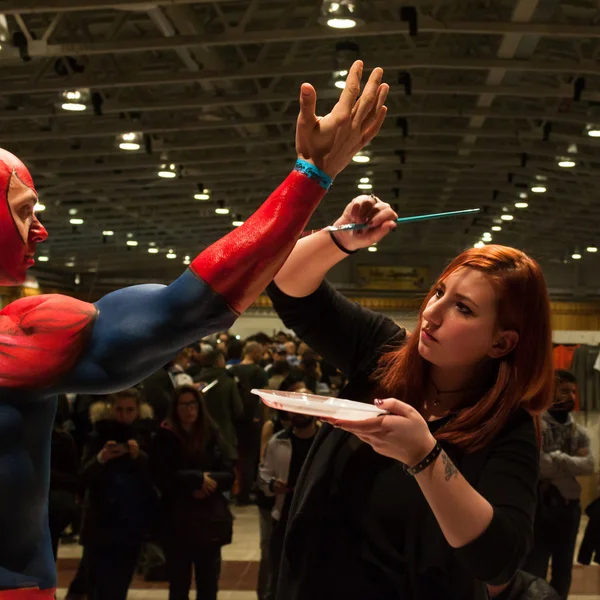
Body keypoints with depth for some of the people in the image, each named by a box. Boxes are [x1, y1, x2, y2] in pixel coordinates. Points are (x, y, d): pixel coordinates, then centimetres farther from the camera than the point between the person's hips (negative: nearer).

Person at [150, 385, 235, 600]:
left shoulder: (212, 435, 5)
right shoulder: (164, 438, -2)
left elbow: (228, 475, 1)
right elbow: (162, 478, -12)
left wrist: (208, 481, -17)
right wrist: (198, 479, -16)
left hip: (210, 519, 2)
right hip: (177, 521, -2)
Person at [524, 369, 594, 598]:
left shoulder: (579, 432, 9)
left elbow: (589, 466, -6)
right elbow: (538, 467, -20)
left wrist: (556, 459, -15)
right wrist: (572, 464, -11)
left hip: (569, 506, 6)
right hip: (541, 504, -5)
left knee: (563, 571, 13)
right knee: (534, 570, -3)